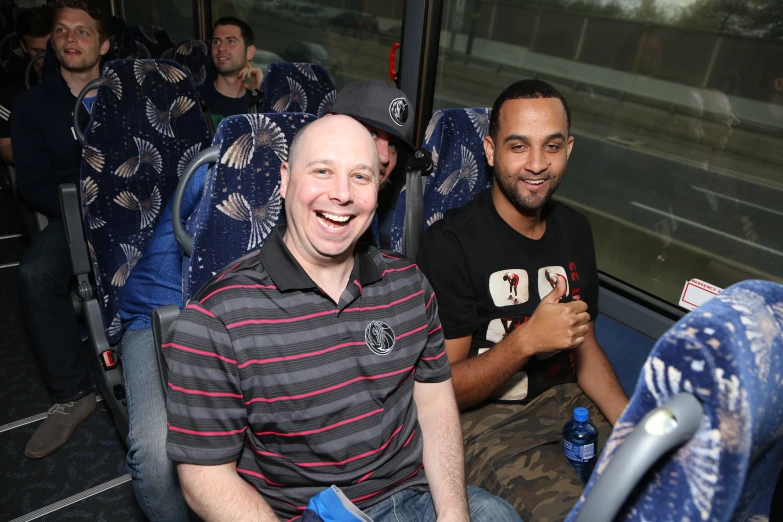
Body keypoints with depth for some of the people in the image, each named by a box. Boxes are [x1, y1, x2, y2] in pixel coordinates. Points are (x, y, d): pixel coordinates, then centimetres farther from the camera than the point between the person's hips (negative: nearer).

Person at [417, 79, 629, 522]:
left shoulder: (575, 229, 5)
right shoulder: (450, 244, -17)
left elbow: (585, 345, 11)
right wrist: (528, 340, -27)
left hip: (565, 401, 6)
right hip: (483, 419, -6)